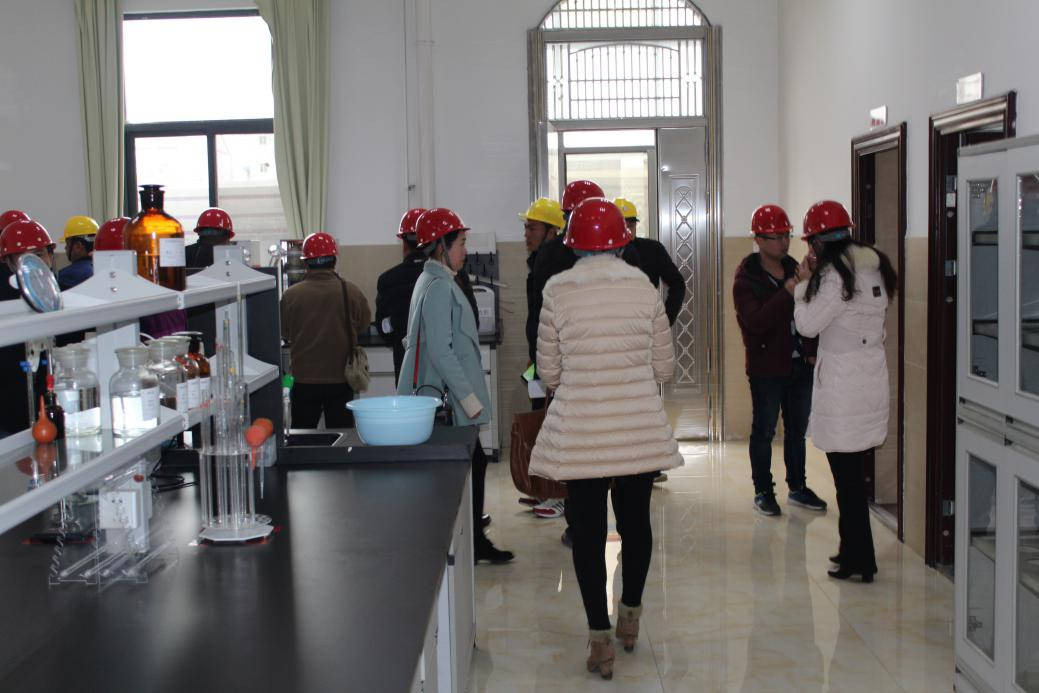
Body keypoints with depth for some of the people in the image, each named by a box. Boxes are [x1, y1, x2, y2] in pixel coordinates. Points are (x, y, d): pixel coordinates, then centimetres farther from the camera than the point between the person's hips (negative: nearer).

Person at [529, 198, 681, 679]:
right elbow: (664, 368, 3)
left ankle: (601, 640, 9)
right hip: (640, 431, 2)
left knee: (588, 532, 6)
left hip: (580, 433, -2)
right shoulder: (645, 288, -2)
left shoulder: (558, 291, -7)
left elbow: (548, 372, -1)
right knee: (636, 521, 18)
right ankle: (630, 616, 35)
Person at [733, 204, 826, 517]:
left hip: (800, 365, 6)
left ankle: (797, 487, 25)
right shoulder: (746, 279, -9)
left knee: (797, 429, 14)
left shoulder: (794, 270, 10)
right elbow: (754, 322, -23)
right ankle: (763, 491, 13)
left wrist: (813, 351, 4)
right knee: (764, 431, 3)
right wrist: (787, 294, -29)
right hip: (766, 368, -6)